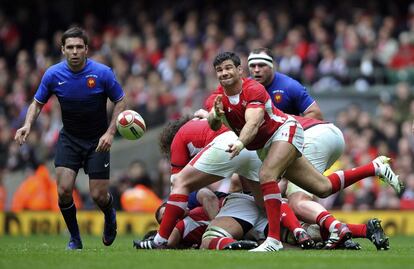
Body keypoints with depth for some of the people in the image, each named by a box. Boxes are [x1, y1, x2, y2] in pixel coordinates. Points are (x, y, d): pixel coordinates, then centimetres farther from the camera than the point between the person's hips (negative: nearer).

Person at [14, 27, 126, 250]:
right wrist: (28, 125, -17)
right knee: (64, 190, -15)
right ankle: (75, 238, 7)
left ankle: (110, 217, 33)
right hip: (69, 138, 2)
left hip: (97, 140, -1)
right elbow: (38, 103, 2)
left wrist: (110, 132, -16)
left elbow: (120, 101, -5)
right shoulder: (53, 74, -11)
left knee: (98, 196, -5)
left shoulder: (102, 73, -16)